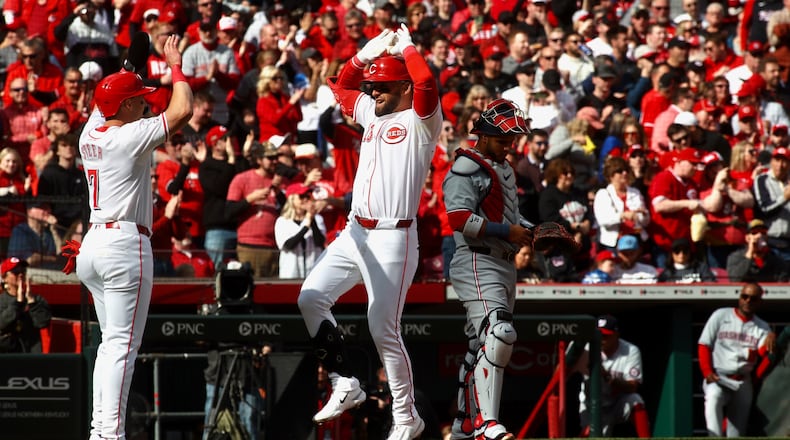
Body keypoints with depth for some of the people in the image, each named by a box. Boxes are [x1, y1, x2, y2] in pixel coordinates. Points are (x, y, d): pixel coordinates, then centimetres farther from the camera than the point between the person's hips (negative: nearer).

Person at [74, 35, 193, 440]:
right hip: (125, 242, -8)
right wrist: (175, 66, 0)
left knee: (111, 342, 15)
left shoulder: (90, 134, 10)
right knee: (122, 344, -9)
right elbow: (182, 111, -14)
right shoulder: (131, 136, -11)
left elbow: (103, 103, 31)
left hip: (91, 247, 8)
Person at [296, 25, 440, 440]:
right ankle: (344, 383, 5)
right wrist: (370, 50, 17)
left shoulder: (421, 121, -6)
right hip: (354, 232, 8)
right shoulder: (374, 115, 16)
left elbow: (425, 81, -25)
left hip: (393, 239, -8)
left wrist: (406, 46, -8)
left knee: (383, 330, -7)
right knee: (311, 299, -1)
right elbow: (341, 86, 30)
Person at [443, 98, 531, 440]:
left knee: (481, 347, 14)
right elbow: (459, 219, -22)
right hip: (477, 263, -10)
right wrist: (507, 231, -19)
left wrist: (532, 231, 10)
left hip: (504, 266, 10)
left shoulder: (504, 168, 21)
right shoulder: (467, 168, -11)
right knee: (499, 334, -25)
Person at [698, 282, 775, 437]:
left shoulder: (762, 327, 12)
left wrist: (770, 339, -29)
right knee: (713, 397, -35)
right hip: (717, 378, -4)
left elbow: (764, 351, -7)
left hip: (743, 382, 4)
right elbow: (704, 345, 3)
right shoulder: (721, 316, 5)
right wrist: (708, 372, -10)